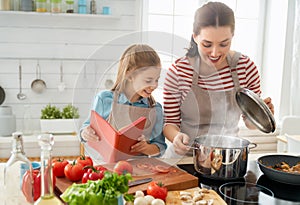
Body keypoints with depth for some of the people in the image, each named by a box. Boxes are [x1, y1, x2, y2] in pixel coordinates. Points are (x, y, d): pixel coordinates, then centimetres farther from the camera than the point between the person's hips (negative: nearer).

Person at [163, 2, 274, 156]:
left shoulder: (246, 67, -4)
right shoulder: (178, 71, -11)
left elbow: (251, 123, 8)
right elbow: (170, 122, -2)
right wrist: (177, 136, -23)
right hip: (186, 155, -3)